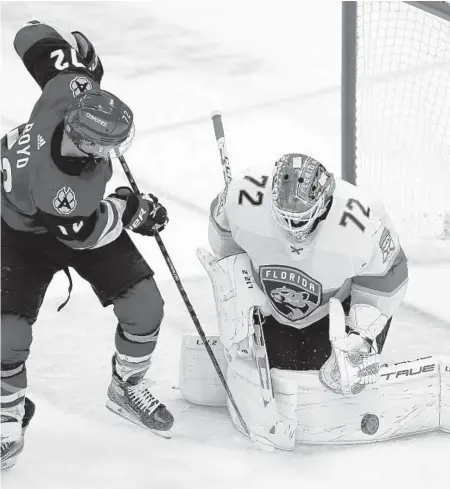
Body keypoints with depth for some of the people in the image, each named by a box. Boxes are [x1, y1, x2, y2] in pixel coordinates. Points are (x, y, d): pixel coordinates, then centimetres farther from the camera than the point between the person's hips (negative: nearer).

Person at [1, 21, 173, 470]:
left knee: (144, 305, 1)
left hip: (82, 215, 6)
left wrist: (79, 55, -6)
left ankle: (127, 390, 28)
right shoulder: (53, 190, -45)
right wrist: (130, 210, -12)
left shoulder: (71, 88, -34)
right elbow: (81, 234, -24)